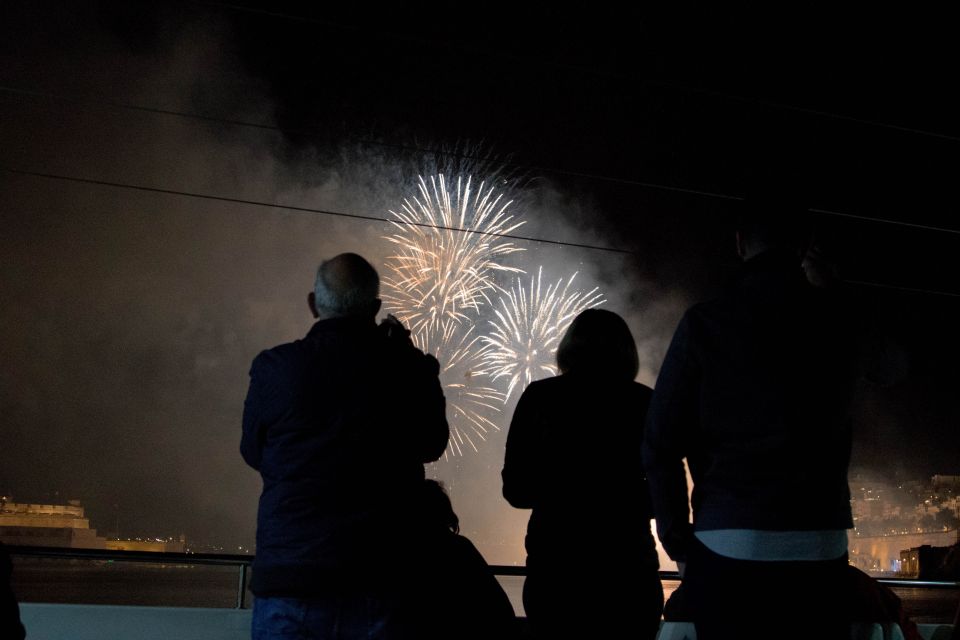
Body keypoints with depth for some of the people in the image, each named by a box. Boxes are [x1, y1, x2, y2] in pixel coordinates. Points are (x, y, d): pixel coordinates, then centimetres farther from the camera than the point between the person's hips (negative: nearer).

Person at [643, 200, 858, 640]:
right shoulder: (836, 322, 5)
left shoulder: (706, 323, -3)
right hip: (821, 544, 2)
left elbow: (661, 445, -5)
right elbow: (837, 433, 14)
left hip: (729, 544, -2)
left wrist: (677, 541, 3)